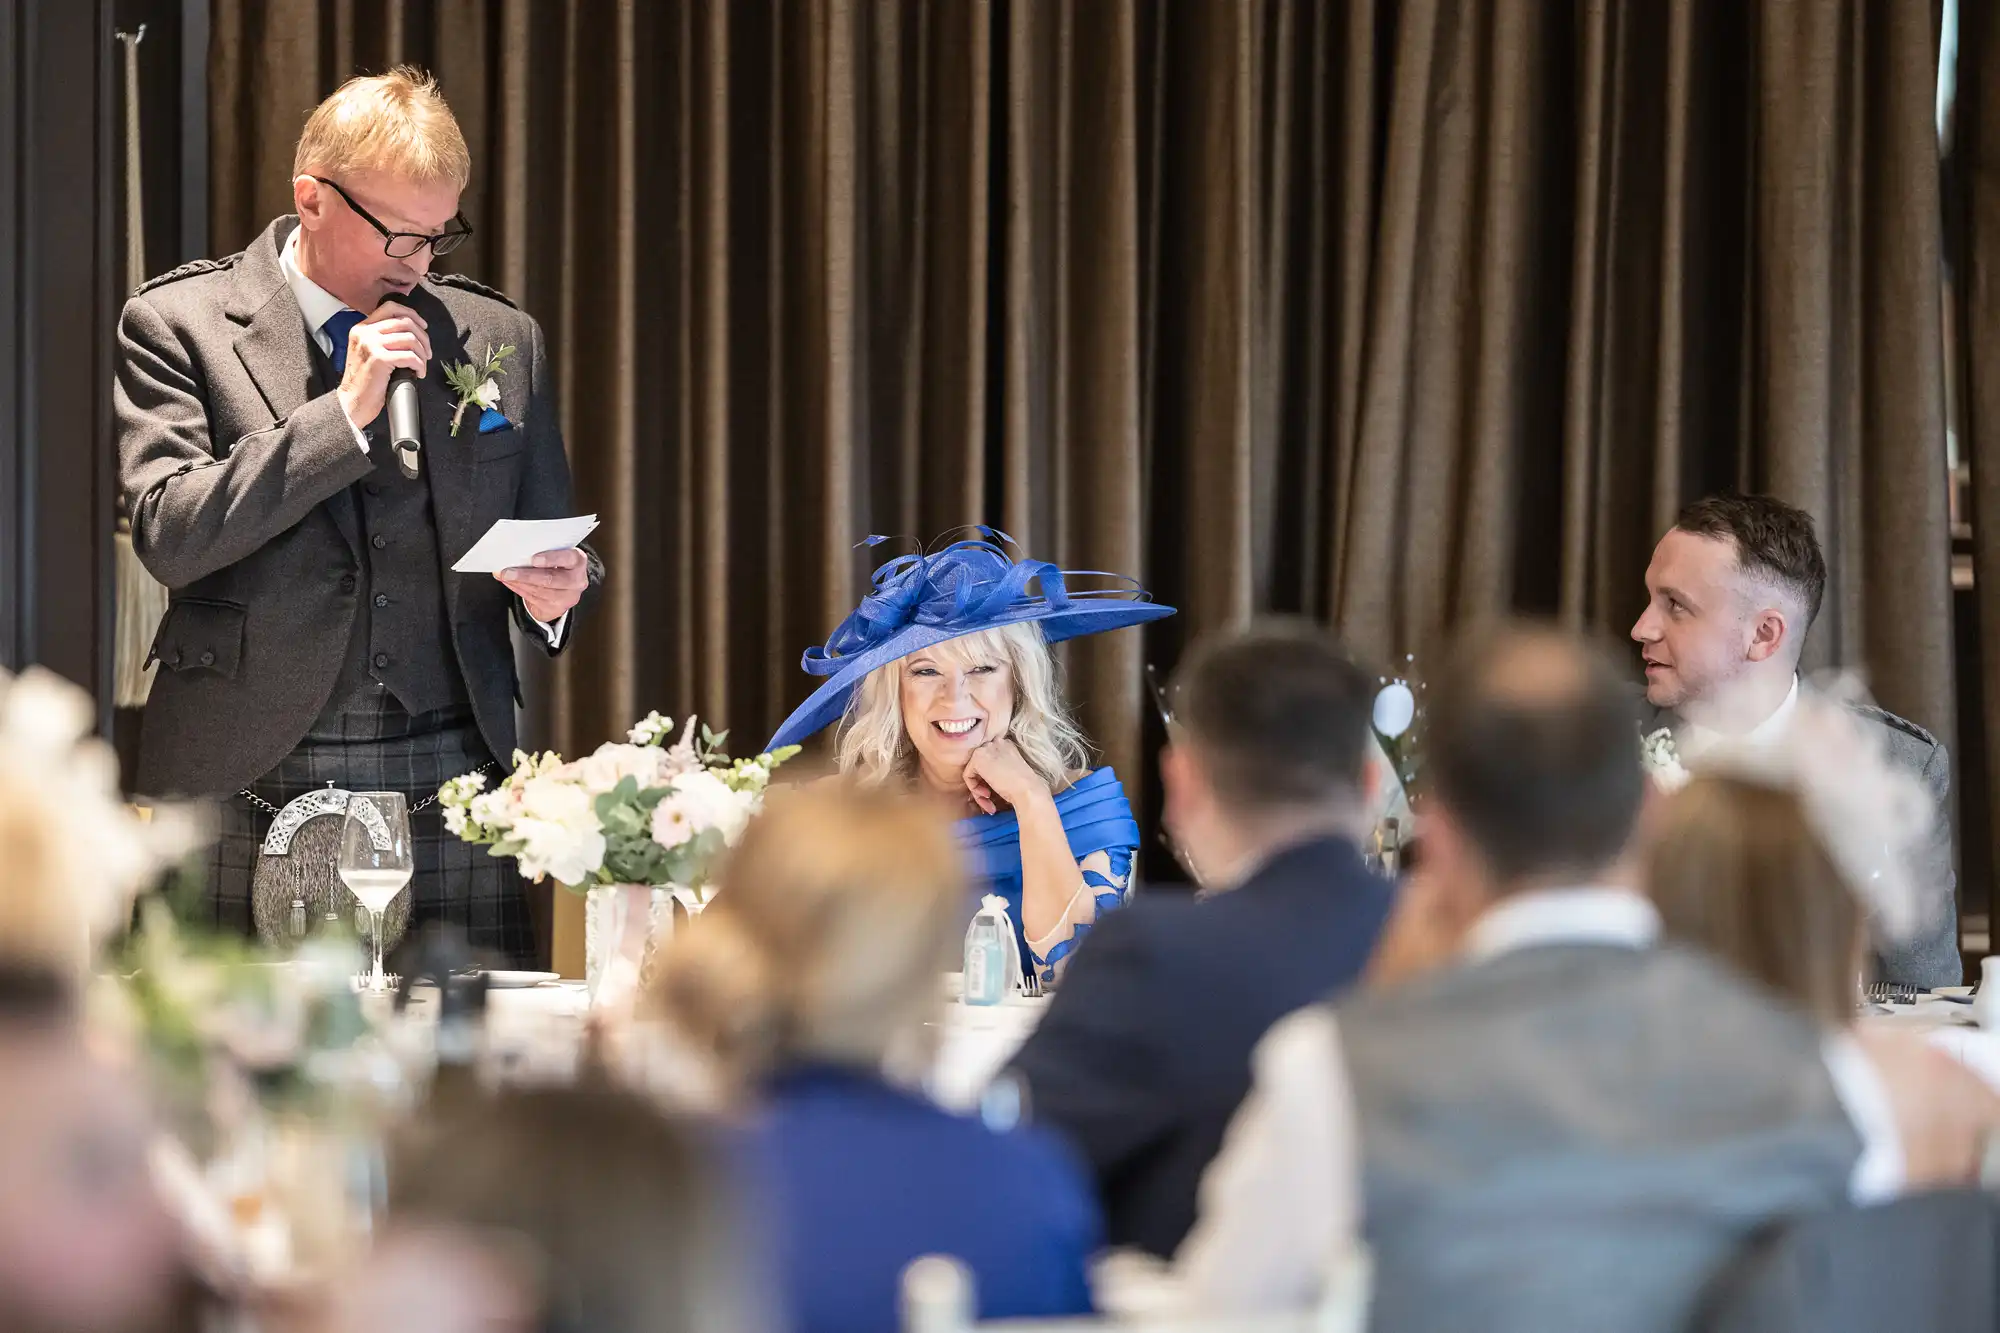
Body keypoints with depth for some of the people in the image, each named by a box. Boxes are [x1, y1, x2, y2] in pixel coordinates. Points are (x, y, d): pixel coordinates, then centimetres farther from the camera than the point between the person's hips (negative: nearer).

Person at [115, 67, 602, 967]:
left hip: (449, 784, 3)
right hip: (250, 781, -3)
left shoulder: (499, 339, 13)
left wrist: (558, 590, -4)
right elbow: (169, 535, -10)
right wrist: (343, 413, -13)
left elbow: (547, 546, 21)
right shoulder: (178, 324, 2)